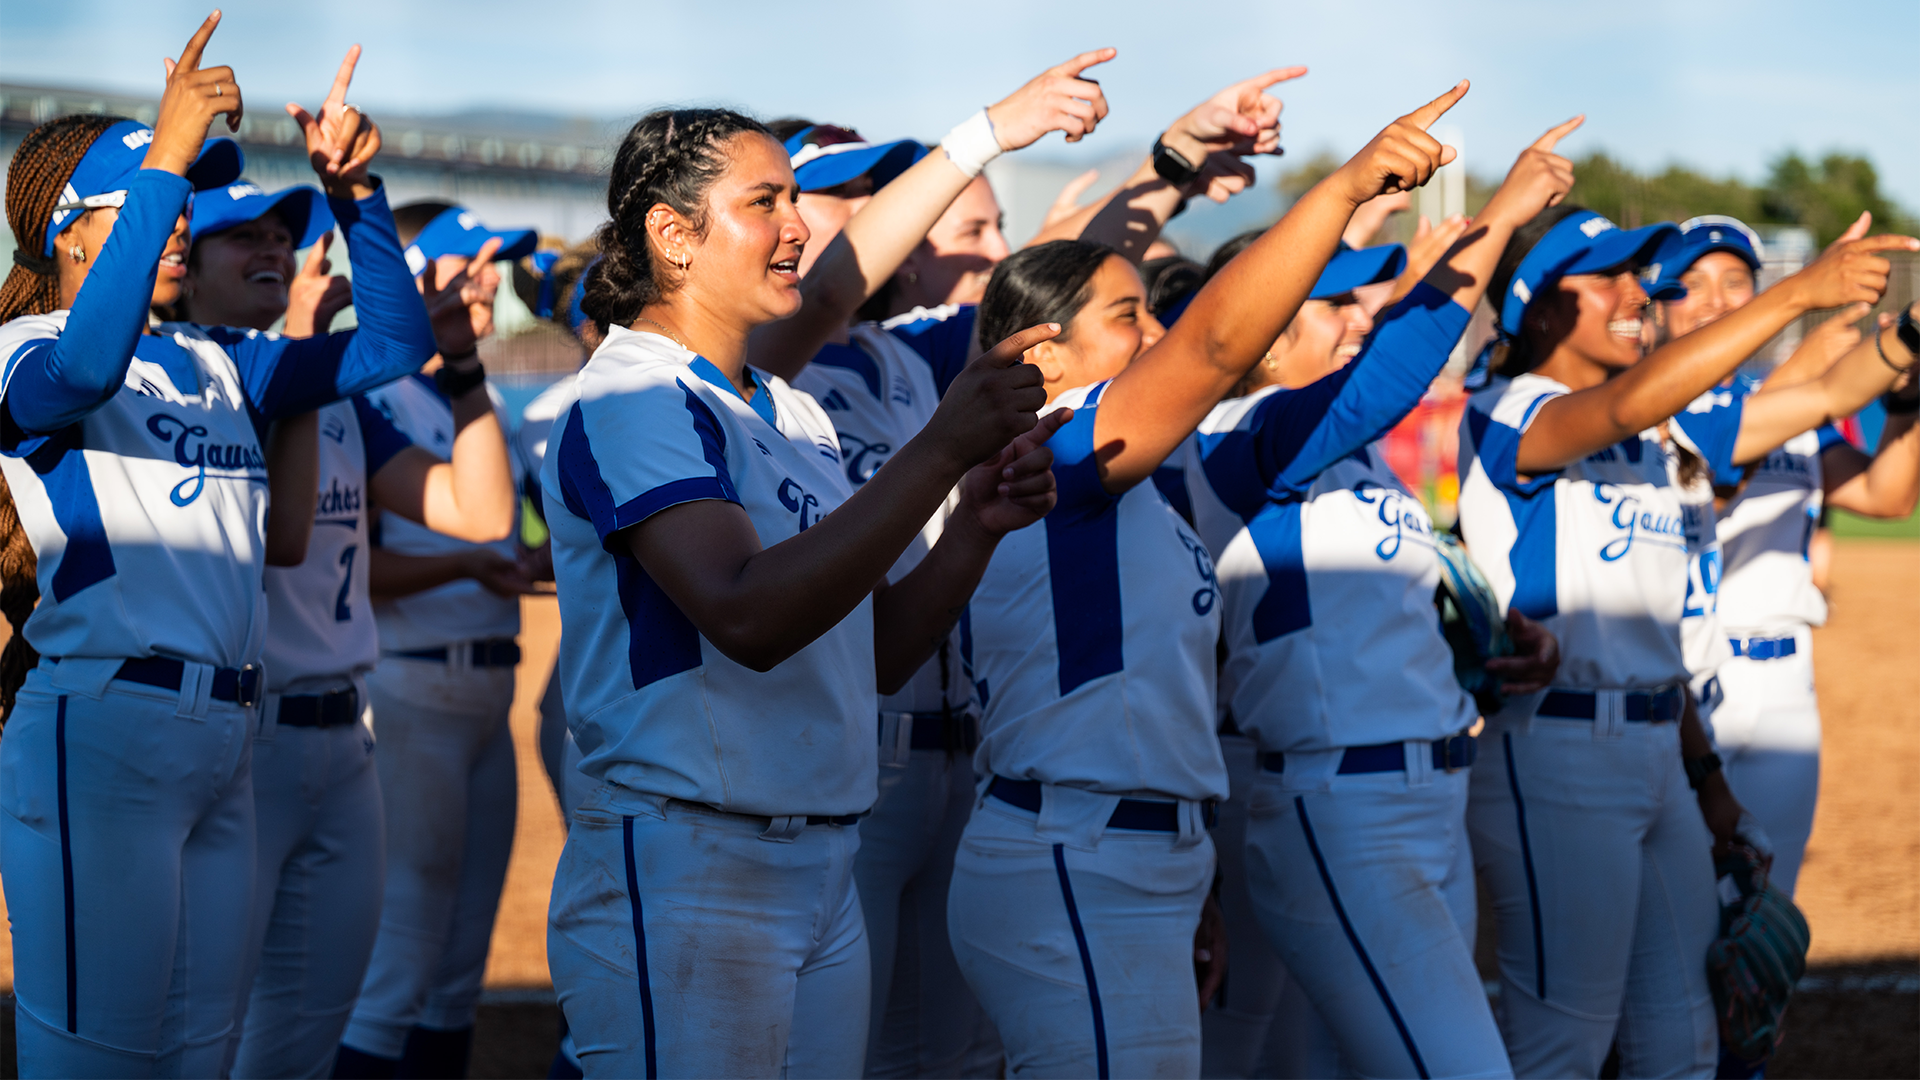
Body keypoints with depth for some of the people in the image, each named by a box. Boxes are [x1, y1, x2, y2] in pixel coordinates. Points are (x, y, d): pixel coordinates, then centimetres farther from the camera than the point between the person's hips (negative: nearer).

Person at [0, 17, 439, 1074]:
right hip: (102, 735, -8)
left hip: (225, 740, 8)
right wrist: (166, 158, -33)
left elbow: (394, 344, 16)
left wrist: (354, 191, 2)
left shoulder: (213, 361, 17)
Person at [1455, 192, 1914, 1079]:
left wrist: (1705, 772, 17)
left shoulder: (1654, 440, 17)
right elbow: (1629, 402, -31)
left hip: (1659, 749, 9)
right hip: (1556, 750, -9)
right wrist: (1799, 291, -35)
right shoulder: (1507, 415, -10)